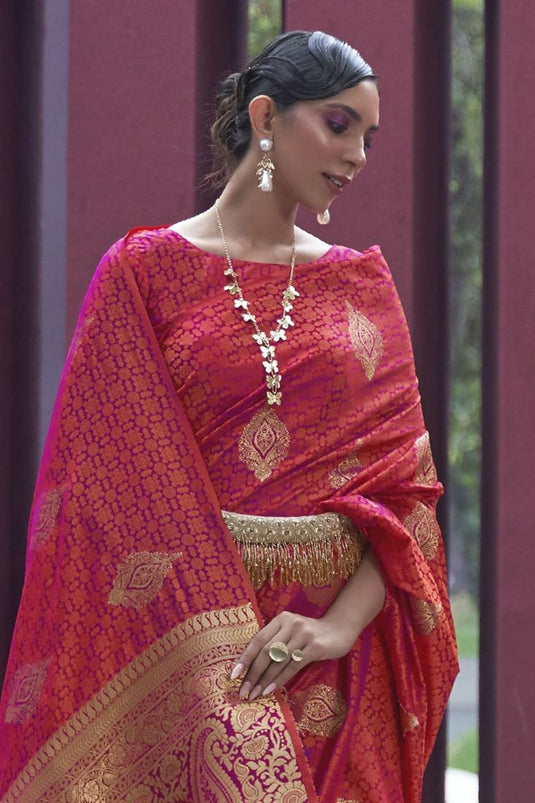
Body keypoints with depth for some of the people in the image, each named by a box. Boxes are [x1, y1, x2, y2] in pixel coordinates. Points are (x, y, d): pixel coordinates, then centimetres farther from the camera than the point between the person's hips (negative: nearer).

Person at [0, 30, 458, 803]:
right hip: (175, 636, -3)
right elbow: (126, 482, -6)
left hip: (337, 657, 3)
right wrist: (219, 662, -17)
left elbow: (407, 481, 4)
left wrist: (346, 623, -14)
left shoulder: (363, 284, 10)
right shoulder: (145, 272, 0)